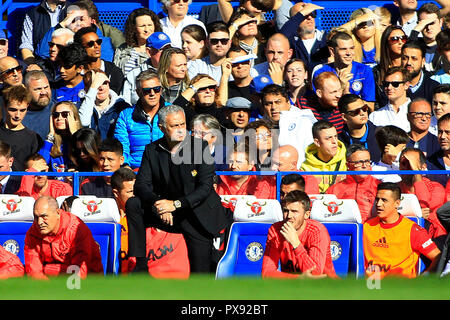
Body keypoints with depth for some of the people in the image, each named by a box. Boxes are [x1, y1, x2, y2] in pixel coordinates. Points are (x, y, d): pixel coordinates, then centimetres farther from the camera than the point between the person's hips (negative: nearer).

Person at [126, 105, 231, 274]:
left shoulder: (200, 146, -9)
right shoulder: (152, 150, -1)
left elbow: (205, 187, -15)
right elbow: (141, 185, -6)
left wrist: (176, 204, -27)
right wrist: (158, 203, -28)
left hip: (198, 215, -3)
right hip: (166, 213, 3)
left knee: (200, 275, -7)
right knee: (133, 204, -21)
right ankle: (140, 263, -19)